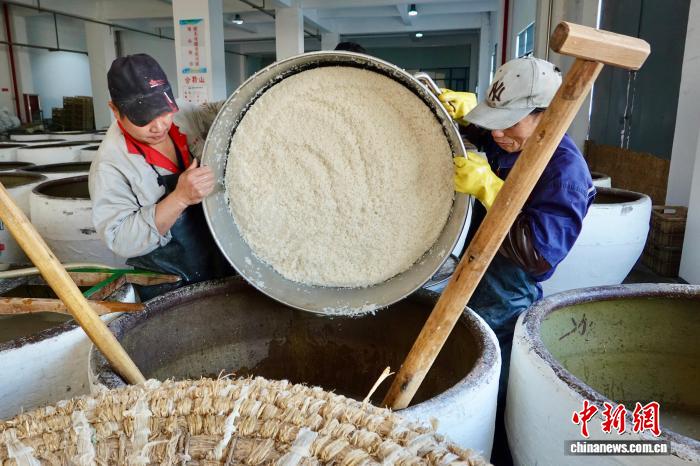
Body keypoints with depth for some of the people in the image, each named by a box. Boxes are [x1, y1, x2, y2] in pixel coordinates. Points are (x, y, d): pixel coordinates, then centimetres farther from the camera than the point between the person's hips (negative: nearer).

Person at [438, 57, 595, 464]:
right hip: (473, 295, 8)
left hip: (507, 313, -8)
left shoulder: (564, 169, -22)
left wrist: (487, 187, -31)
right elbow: (475, 121, 21)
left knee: (492, 415, 9)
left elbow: (541, 254, -31)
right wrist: (454, 105, -3)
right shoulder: (507, 142, 0)